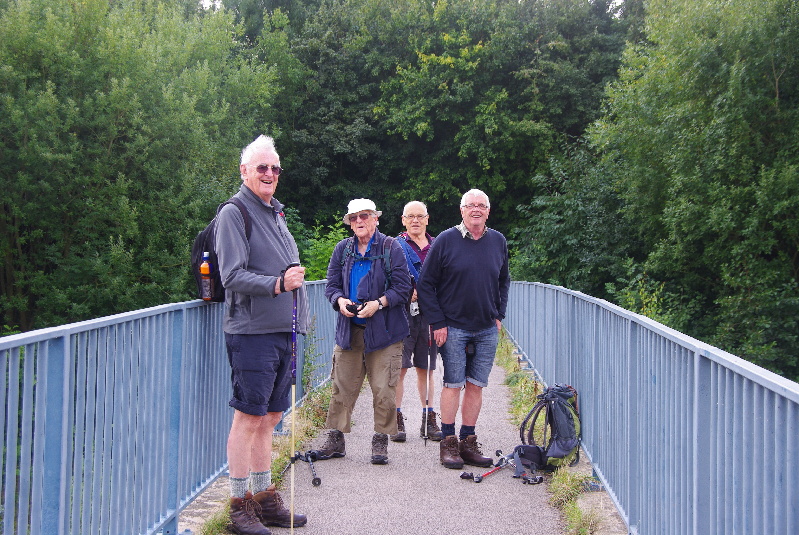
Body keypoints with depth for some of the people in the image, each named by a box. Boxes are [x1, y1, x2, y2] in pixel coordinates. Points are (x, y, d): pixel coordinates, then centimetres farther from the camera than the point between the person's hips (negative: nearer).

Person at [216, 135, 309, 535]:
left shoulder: (276, 213, 19)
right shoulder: (234, 213, -6)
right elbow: (232, 276, -16)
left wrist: (299, 319, 20)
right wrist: (277, 283, -29)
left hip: (283, 332, 8)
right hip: (252, 332, -8)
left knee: (268, 418, 13)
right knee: (248, 418, -3)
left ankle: (265, 499, 22)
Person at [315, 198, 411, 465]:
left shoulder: (391, 248, 0)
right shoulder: (342, 249, 11)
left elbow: (402, 287, -3)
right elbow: (331, 285, 12)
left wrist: (379, 303, -17)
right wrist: (340, 301, -10)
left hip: (383, 330, -3)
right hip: (349, 330, 3)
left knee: (383, 390, -2)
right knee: (342, 387, 4)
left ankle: (380, 442, 11)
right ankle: (335, 440, 15)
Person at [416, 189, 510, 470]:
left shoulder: (498, 241, 8)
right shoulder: (446, 240, -5)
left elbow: (504, 281, 21)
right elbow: (426, 284, -3)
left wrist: (499, 315, 11)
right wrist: (437, 322, -8)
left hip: (487, 330, 4)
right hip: (453, 328, -4)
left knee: (476, 385, 7)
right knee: (453, 384, -1)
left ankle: (468, 441, 16)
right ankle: (448, 443, 8)